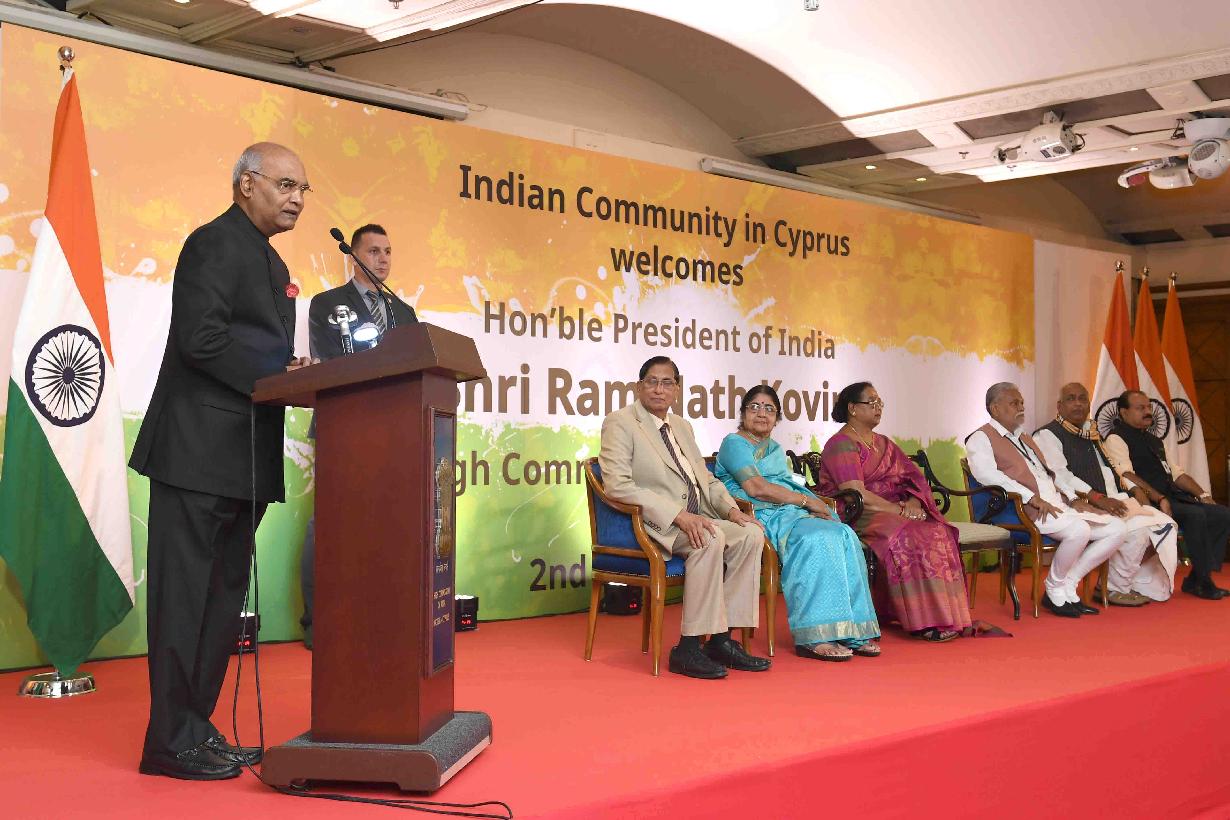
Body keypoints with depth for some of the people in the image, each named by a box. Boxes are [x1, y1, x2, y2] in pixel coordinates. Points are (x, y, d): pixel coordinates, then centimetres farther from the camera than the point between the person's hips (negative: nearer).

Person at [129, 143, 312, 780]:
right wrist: (278, 376, -16)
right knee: (185, 594, -5)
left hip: (246, 459, 10)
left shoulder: (271, 262, 23)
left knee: (223, 595, 12)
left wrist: (294, 370, 5)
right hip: (200, 450, -10)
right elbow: (201, 335, -18)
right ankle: (172, 741, 2)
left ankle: (196, 730, 19)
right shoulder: (215, 244, -7)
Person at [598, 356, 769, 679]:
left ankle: (722, 638, -12)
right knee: (711, 539, -32)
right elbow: (617, 485, -16)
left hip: (694, 519, 8)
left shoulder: (682, 426, 22)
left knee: (751, 533, -15)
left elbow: (707, 479, 25)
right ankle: (688, 648, -28)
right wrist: (677, 515, -24)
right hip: (652, 525, -8)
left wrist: (731, 509, 2)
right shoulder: (619, 423, -3)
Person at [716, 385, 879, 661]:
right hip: (762, 518, -8)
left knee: (844, 536, -19)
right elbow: (757, 488, -11)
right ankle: (813, 637, -34)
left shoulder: (776, 449, 30)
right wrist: (806, 501, -8)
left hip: (791, 514, 8)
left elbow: (789, 488, 19)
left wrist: (817, 505, -3)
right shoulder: (734, 444, 3)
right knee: (815, 540, -33)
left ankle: (851, 632, -22)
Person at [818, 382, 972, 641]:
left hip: (892, 512, 7)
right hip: (857, 518, -7)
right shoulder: (841, 445, -3)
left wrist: (913, 504, -8)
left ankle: (945, 617, -25)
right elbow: (855, 494, -15)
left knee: (937, 531, -21)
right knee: (906, 535, -34)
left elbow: (915, 480, 15)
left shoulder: (885, 444, 24)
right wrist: (899, 510, -17)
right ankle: (924, 621, -31)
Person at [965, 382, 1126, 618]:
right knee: (1078, 529, -34)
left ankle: (1068, 585, -1)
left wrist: (1073, 499, 10)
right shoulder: (981, 438, 1)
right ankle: (1055, 590, -11)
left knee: (1117, 529, -3)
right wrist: (1032, 498, -23)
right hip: (1024, 511, -9)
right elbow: (987, 474, -17)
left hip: (1057, 506, 9)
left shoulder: (1026, 439, 30)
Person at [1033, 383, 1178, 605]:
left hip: (1108, 501, 9)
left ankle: (1144, 585, 2)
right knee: (1136, 529, -28)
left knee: (1164, 524, -4)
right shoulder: (1047, 435, -4)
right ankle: (1114, 589, -12)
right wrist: (1096, 497, -27)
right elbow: (1059, 476, -18)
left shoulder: (1090, 434, 25)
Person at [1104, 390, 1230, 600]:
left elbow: (1176, 472, 24)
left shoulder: (1154, 441, 26)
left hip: (1172, 498, 9)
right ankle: (1204, 583, -18)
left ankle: (1196, 580, -7)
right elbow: (1127, 477, -16)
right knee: (1195, 514, -29)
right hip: (1150, 503, -9)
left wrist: (1202, 495, 8)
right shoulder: (1116, 439, -2)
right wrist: (1159, 499, -25)